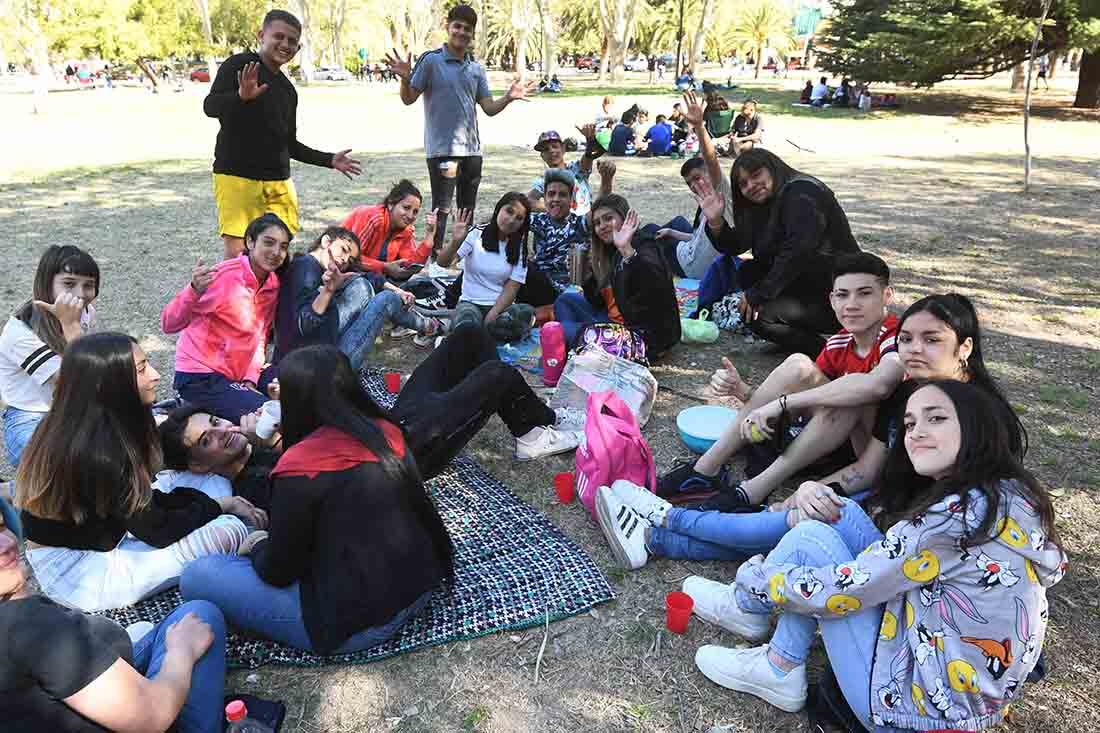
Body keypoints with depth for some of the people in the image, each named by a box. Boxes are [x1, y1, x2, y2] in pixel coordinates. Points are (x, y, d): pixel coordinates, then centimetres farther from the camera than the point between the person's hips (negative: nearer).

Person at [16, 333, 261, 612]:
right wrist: (218, 505, -5)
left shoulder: (73, 425, -1)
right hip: (81, 575, -9)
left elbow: (142, 500, 5)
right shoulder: (99, 449, -28)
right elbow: (157, 531, -18)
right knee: (231, 529, -22)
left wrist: (207, 500, -4)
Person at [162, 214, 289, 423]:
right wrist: (194, 291, -37)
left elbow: (260, 336, 8)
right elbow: (169, 325, -20)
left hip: (237, 377, 7)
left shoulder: (273, 284, 1)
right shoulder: (224, 276, -19)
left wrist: (251, 379, -4)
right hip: (200, 378, -7)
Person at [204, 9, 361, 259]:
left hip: (279, 182, 6)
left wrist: (329, 160, 19)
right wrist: (241, 96, -34)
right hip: (237, 176, -6)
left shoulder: (287, 89, 17)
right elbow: (209, 107, -15)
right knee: (237, 252, -13)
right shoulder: (239, 65, -2)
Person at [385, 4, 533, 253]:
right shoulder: (431, 60, -4)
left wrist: (508, 98, -8)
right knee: (441, 209, -5)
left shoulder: (476, 68, 11)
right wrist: (405, 79, -24)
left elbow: (489, 108, 9)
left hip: (472, 148, 6)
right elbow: (408, 99, -5)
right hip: (441, 148, -6)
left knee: (468, 210, 14)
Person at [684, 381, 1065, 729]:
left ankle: (746, 602, 17)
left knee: (811, 538, -7)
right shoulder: (1006, 496, 5)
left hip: (925, 707, -9)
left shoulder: (955, 515, -24)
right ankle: (749, 604, 16)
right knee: (842, 515, 4)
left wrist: (757, 575, -3)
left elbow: (839, 591, -20)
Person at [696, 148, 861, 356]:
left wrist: (756, 295, -19)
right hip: (810, 287, 10)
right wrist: (715, 221, -9)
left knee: (757, 314, -18)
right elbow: (734, 246, 9)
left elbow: (797, 253, -25)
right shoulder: (762, 206, 12)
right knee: (747, 273, 7)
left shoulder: (801, 193, -17)